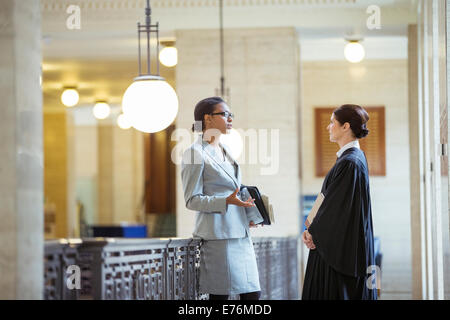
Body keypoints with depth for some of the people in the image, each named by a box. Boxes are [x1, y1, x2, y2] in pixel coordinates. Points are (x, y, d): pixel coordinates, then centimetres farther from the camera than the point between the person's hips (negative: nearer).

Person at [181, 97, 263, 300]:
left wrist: (249, 214, 12)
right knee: (220, 294, -6)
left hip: (241, 233, 8)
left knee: (252, 292, 5)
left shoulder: (225, 151, 20)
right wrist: (226, 201, -21)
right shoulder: (195, 153, -7)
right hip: (218, 235, -8)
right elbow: (192, 200, -10)